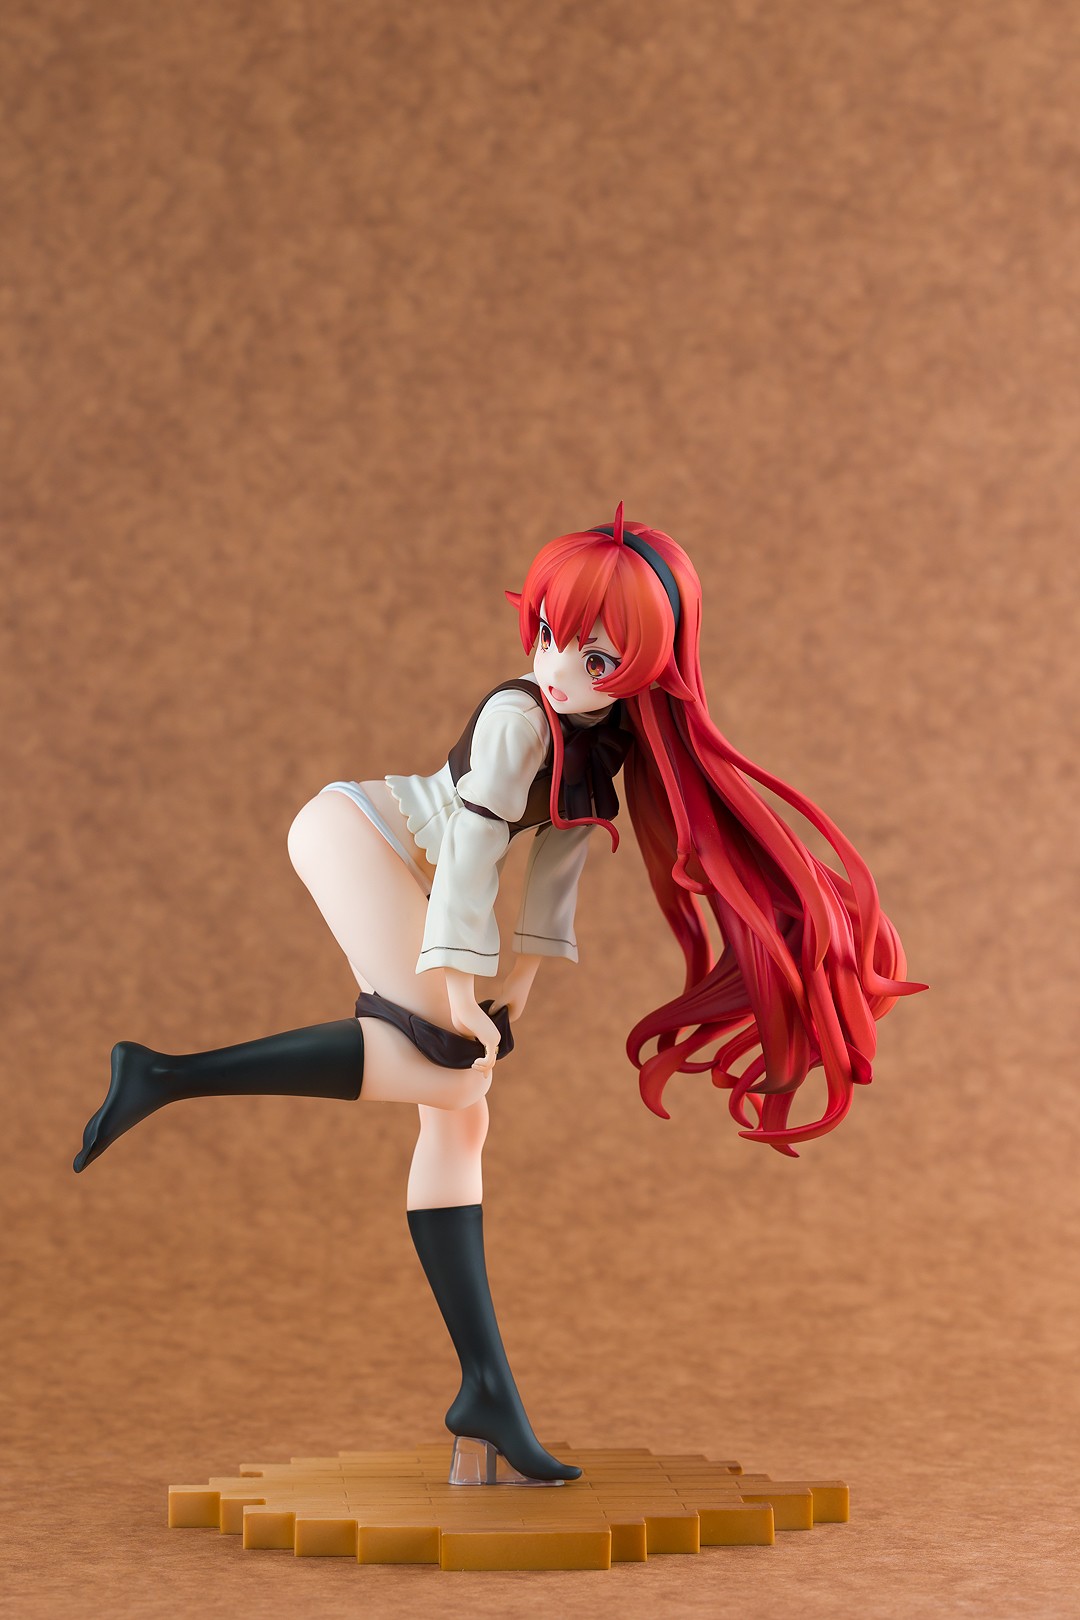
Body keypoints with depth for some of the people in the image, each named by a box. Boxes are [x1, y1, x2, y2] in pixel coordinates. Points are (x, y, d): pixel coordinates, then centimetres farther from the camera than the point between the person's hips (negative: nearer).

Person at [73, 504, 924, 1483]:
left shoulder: (610, 738, 6)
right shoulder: (520, 717, -18)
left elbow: (562, 844, 14)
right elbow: (472, 848, -19)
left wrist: (526, 971, 13)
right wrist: (457, 985, -19)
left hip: (394, 876, 9)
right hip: (352, 827, -9)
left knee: (460, 1116, 1)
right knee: (446, 1063, -28)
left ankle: (486, 1389, -1)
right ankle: (163, 1077, -30)